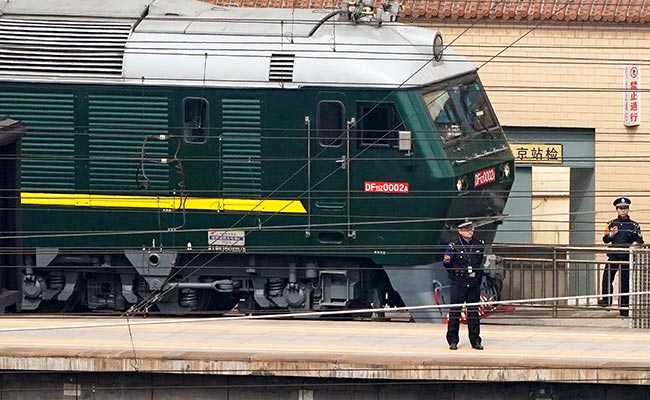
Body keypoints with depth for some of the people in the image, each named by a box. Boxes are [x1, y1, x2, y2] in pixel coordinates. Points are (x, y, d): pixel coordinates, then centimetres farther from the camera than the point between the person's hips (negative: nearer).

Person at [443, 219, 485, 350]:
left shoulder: (479, 245, 8)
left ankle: (475, 340, 13)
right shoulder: (454, 246, -3)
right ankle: (453, 341, 4)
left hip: (474, 283, 3)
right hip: (459, 283, -3)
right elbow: (447, 265, -2)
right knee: (455, 311, -1)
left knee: (474, 312, 7)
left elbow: (484, 261, 23)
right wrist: (446, 261, -21)